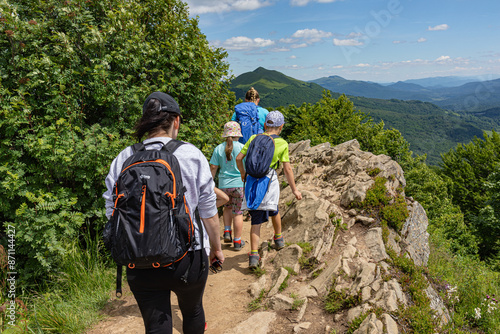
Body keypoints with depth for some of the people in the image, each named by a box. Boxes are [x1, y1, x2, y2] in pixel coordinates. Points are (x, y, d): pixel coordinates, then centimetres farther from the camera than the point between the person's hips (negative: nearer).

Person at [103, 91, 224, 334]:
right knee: (192, 311, 26)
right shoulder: (191, 155, -10)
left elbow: (113, 213, 2)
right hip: (187, 258, -1)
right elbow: (208, 212, -6)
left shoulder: (123, 159, -3)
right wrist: (216, 247, 9)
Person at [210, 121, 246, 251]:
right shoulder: (242, 147, -7)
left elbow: (213, 168, 0)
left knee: (227, 207, 26)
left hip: (224, 185, 2)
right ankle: (237, 242, 15)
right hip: (239, 184, -2)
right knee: (238, 212, 7)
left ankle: (227, 232, 14)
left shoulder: (219, 149, -1)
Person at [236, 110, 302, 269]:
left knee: (256, 220, 7)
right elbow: (287, 169, -3)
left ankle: (254, 254, 0)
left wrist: (243, 174, 21)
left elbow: (238, 158, 3)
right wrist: (294, 190, 6)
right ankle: (278, 238, 45)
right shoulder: (282, 143, -3)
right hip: (270, 180, -2)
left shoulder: (254, 138, 3)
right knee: (273, 209, 26)